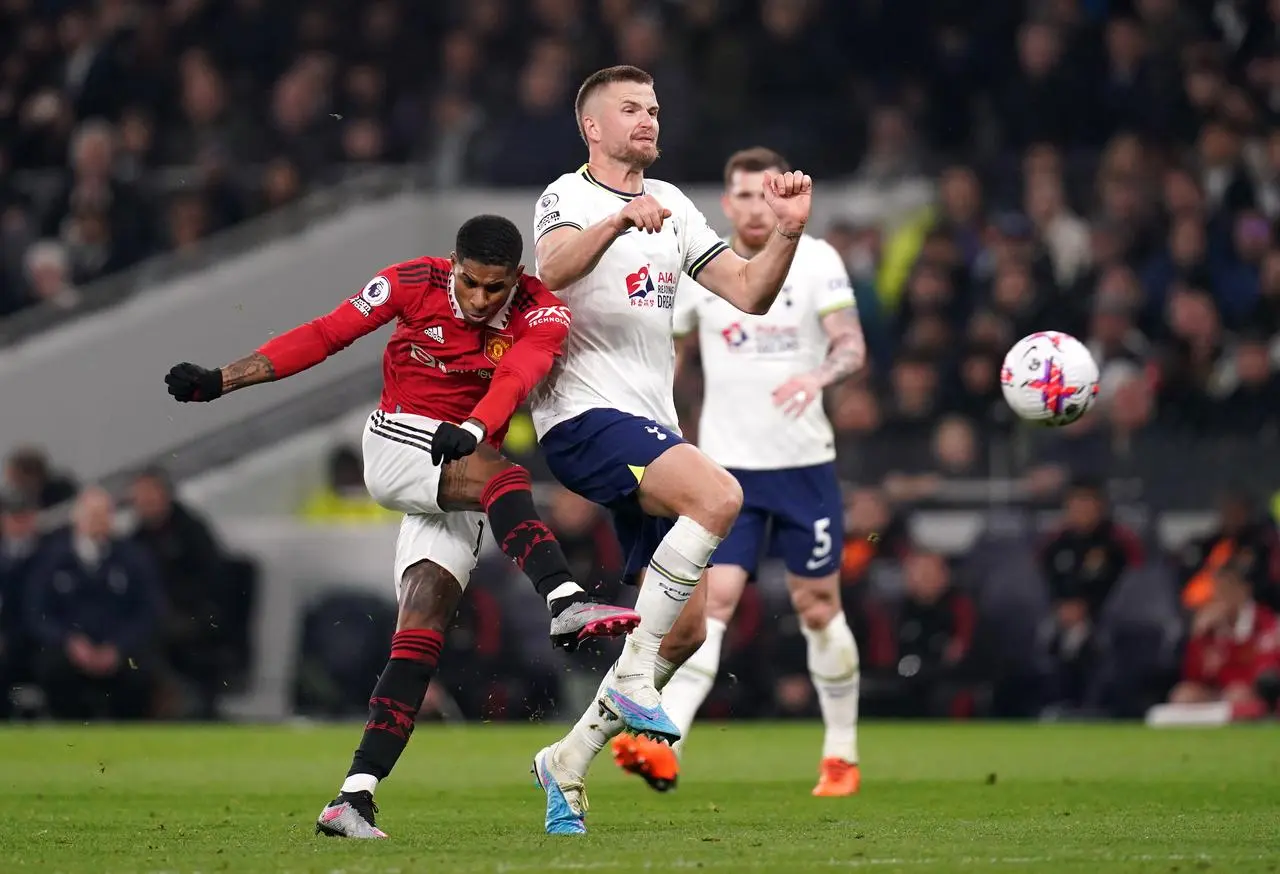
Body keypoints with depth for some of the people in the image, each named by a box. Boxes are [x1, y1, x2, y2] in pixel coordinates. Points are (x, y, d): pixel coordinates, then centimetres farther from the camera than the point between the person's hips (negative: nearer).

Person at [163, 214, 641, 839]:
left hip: (461, 464, 2)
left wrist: (472, 430, -49)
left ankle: (357, 795, -11)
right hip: (397, 444, -2)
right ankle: (565, 603, -47)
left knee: (421, 630, -7)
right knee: (504, 478, -32)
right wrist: (220, 381, -5)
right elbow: (325, 336, -4)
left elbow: (515, 378, -29)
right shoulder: (415, 283, -9)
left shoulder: (540, 316, -9)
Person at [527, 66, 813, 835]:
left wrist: (787, 232, -5)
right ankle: (633, 678, -24)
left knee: (686, 630, 4)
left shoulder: (670, 205, 19)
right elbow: (553, 268, -26)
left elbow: (749, 293, 13)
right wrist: (620, 218, -44)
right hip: (586, 417, -8)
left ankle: (569, 761, 17)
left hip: (650, 430, 8)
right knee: (719, 495, -33)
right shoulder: (568, 196, -3)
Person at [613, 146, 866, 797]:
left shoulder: (816, 260, -2)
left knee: (818, 607, 7)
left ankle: (841, 756, 22)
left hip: (805, 462, 0)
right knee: (712, 601, -14)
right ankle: (664, 748, -25)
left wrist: (818, 376, -31)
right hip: (725, 468, 0)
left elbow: (852, 345, -10)